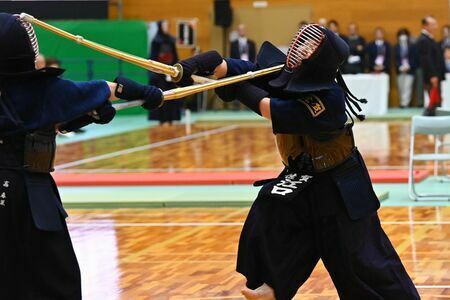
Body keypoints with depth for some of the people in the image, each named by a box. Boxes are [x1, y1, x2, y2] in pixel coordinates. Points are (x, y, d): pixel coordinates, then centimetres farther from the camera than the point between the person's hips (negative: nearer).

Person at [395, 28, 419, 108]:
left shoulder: (412, 46, -1)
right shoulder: (397, 47, 7)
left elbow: (415, 58, -2)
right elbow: (396, 59, 4)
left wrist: (409, 66, -13)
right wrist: (400, 67, -11)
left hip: (410, 70, -3)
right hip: (400, 70, 3)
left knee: (407, 87, -9)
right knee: (401, 88, 4)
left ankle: (405, 103, -9)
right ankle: (403, 102, 10)